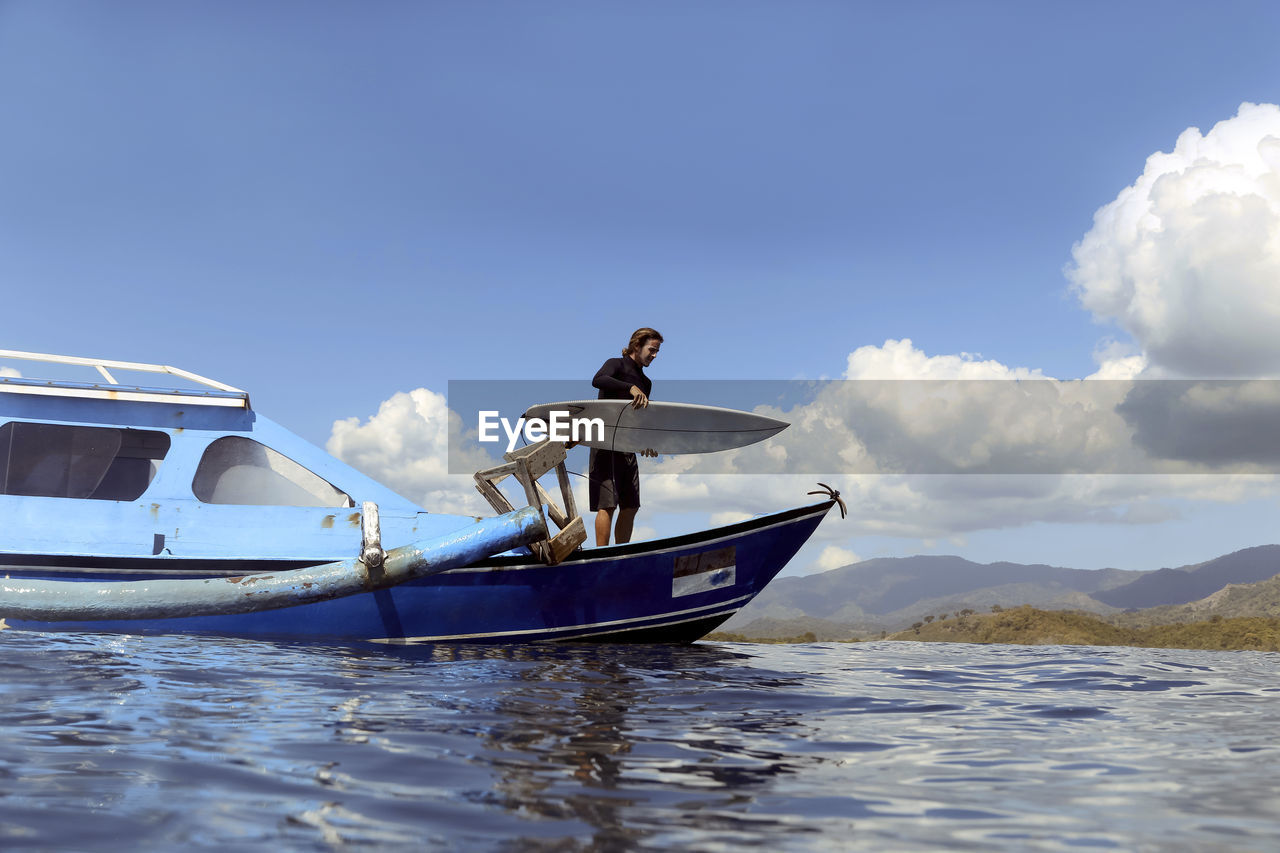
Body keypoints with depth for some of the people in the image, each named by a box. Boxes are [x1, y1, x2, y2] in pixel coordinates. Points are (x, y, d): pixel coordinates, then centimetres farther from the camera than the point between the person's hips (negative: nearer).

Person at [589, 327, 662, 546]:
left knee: (630, 506, 5)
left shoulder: (645, 383, 20)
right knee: (607, 504, -12)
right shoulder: (616, 365, -2)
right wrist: (631, 387, -35)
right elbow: (598, 380, -25)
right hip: (606, 445, -8)